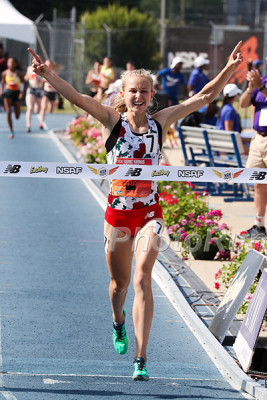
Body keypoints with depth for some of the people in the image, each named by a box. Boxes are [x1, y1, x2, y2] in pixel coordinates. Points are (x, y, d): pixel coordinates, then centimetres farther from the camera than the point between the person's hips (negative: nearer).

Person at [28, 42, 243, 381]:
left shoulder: (161, 121, 1)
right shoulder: (113, 121, -3)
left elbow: (205, 96, 2)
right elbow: (77, 98, -16)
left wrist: (229, 69, -9)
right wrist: (47, 75, -30)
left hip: (150, 212, -1)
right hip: (118, 210, 1)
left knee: (142, 279, -17)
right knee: (120, 282, 15)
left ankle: (140, 360, -17)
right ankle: (118, 323, 51)